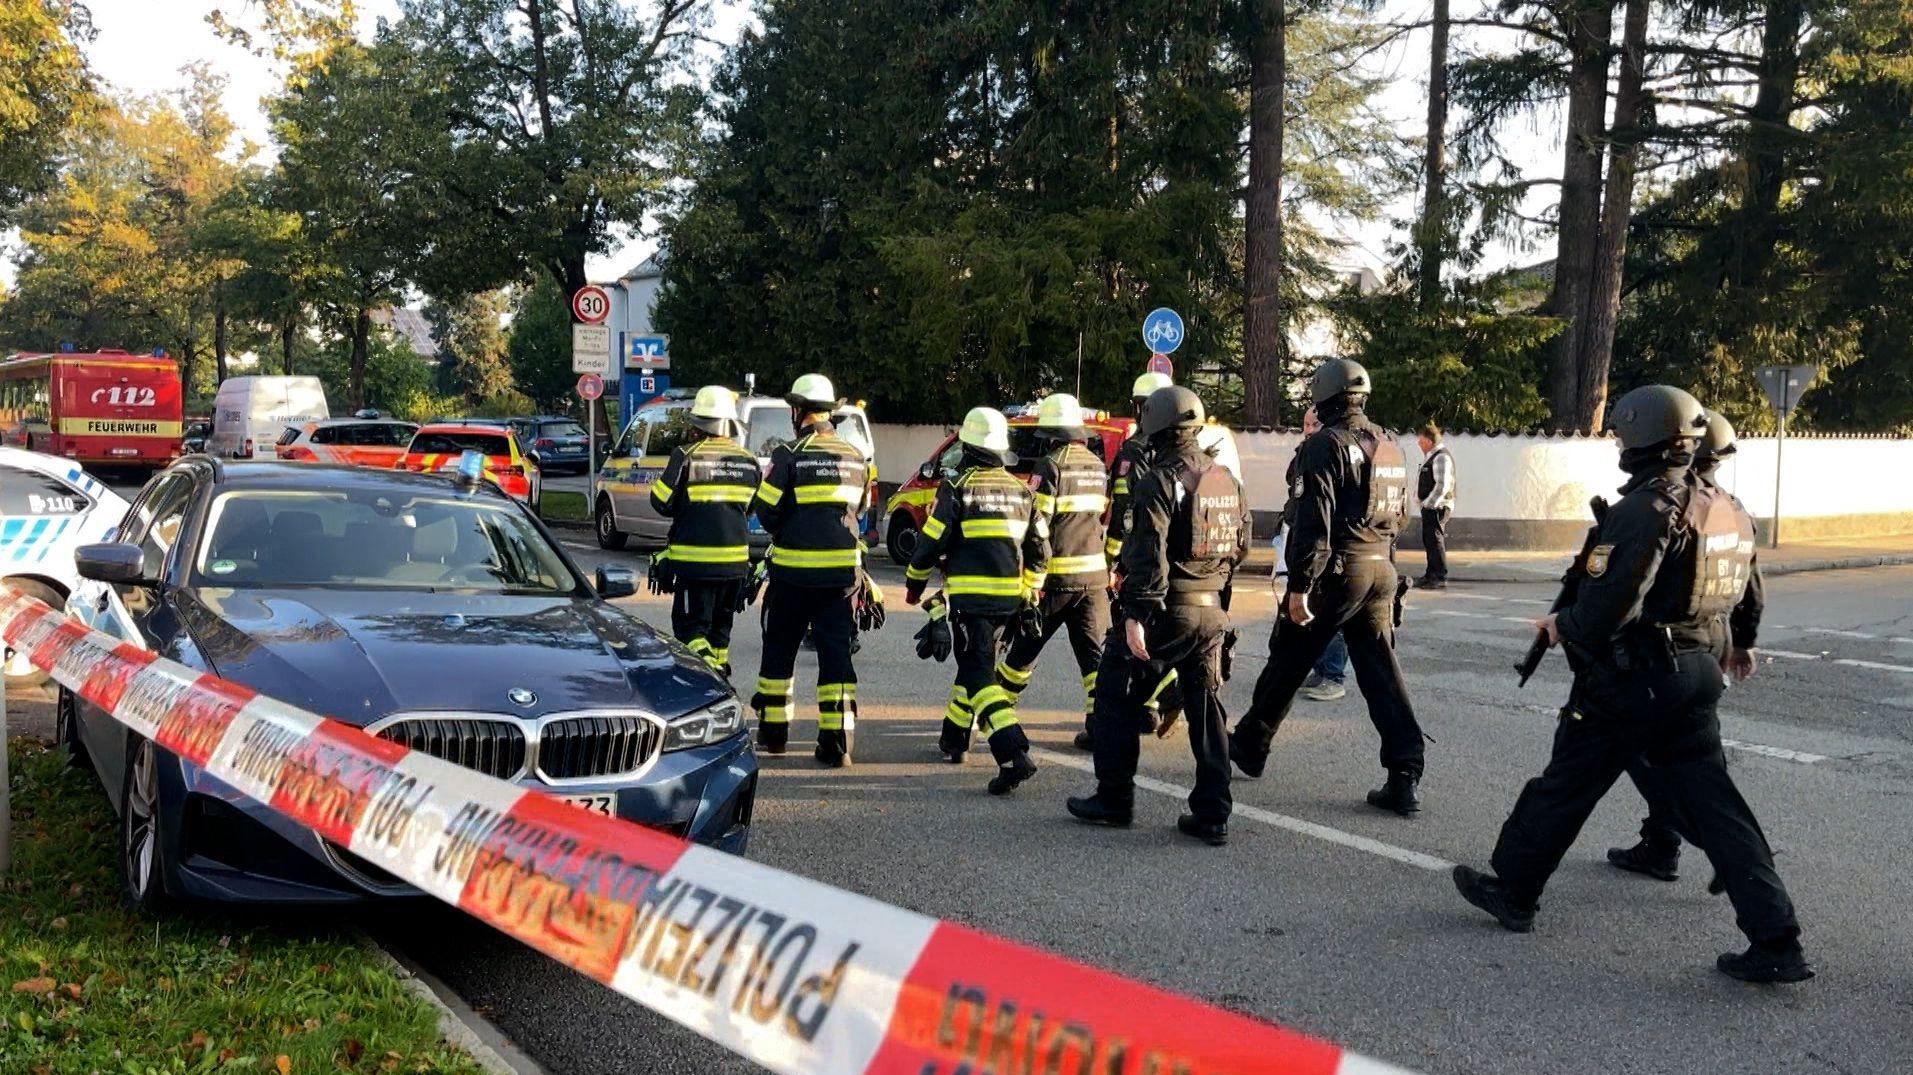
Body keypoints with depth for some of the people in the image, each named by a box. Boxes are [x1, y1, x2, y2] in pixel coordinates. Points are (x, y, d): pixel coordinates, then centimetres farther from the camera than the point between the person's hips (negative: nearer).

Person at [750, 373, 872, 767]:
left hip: (795, 568, -3)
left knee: (780, 649, 13)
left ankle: (773, 732, 21)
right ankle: (836, 743, -3)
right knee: (836, 651, 4)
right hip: (843, 568, 3)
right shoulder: (856, 457, 7)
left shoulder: (789, 455, -9)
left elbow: (766, 510, -7)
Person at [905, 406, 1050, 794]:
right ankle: (953, 740, 36)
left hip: (970, 595, -6)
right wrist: (1029, 594, 23)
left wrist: (914, 583, 11)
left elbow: (932, 542, -5)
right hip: (1009, 597, 6)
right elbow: (1040, 551, 13)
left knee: (980, 674, -9)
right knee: (974, 664, 23)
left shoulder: (956, 488, -7)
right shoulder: (1021, 490, 11)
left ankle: (1015, 755, -24)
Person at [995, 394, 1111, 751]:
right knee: (1095, 653, 5)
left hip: (1056, 576, -5)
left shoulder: (1050, 466, -11)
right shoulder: (1098, 467, 9)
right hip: (1094, 575, 5)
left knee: (1024, 648, 9)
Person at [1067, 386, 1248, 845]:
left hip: (1163, 609, -7)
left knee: (1116, 699, 8)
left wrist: (1135, 616, -22)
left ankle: (1114, 799, 13)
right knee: (1207, 708, 10)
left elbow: (1148, 554, -21)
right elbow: (1241, 546, 17)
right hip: (1211, 611, 7)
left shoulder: (1159, 482, -14)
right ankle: (1212, 815, 9)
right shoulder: (1227, 480, 9)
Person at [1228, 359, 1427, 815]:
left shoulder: (1326, 445, -11)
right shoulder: (1390, 446, 12)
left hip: (1335, 572, -6)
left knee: (1287, 662, 10)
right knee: (1382, 673, 4)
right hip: (1380, 572, 7)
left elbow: (1313, 523, -18)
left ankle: (1250, 746, 26)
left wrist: (1299, 585, -18)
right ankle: (1405, 778, -3)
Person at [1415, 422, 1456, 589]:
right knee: (1429, 541, 16)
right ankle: (1430, 575, 25)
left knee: (1435, 541, -8)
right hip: (1430, 507, 10)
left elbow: (1442, 485, -22)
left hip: (1437, 507, -10)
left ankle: (1441, 578, -4)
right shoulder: (1430, 456, 17)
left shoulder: (1441, 457, -15)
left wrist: (1429, 502, -17)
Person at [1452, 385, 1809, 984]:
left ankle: (1512, 891, 25)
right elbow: (1733, 594, 16)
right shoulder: (1723, 510, 9)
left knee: (1566, 785, 9)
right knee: (1711, 804, 8)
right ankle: (1777, 942, 3)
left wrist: (1562, 626, -5)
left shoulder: (1644, 512, -18)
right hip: (1698, 674, 8)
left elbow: (1606, 608, -24)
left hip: (1632, 681, -7)